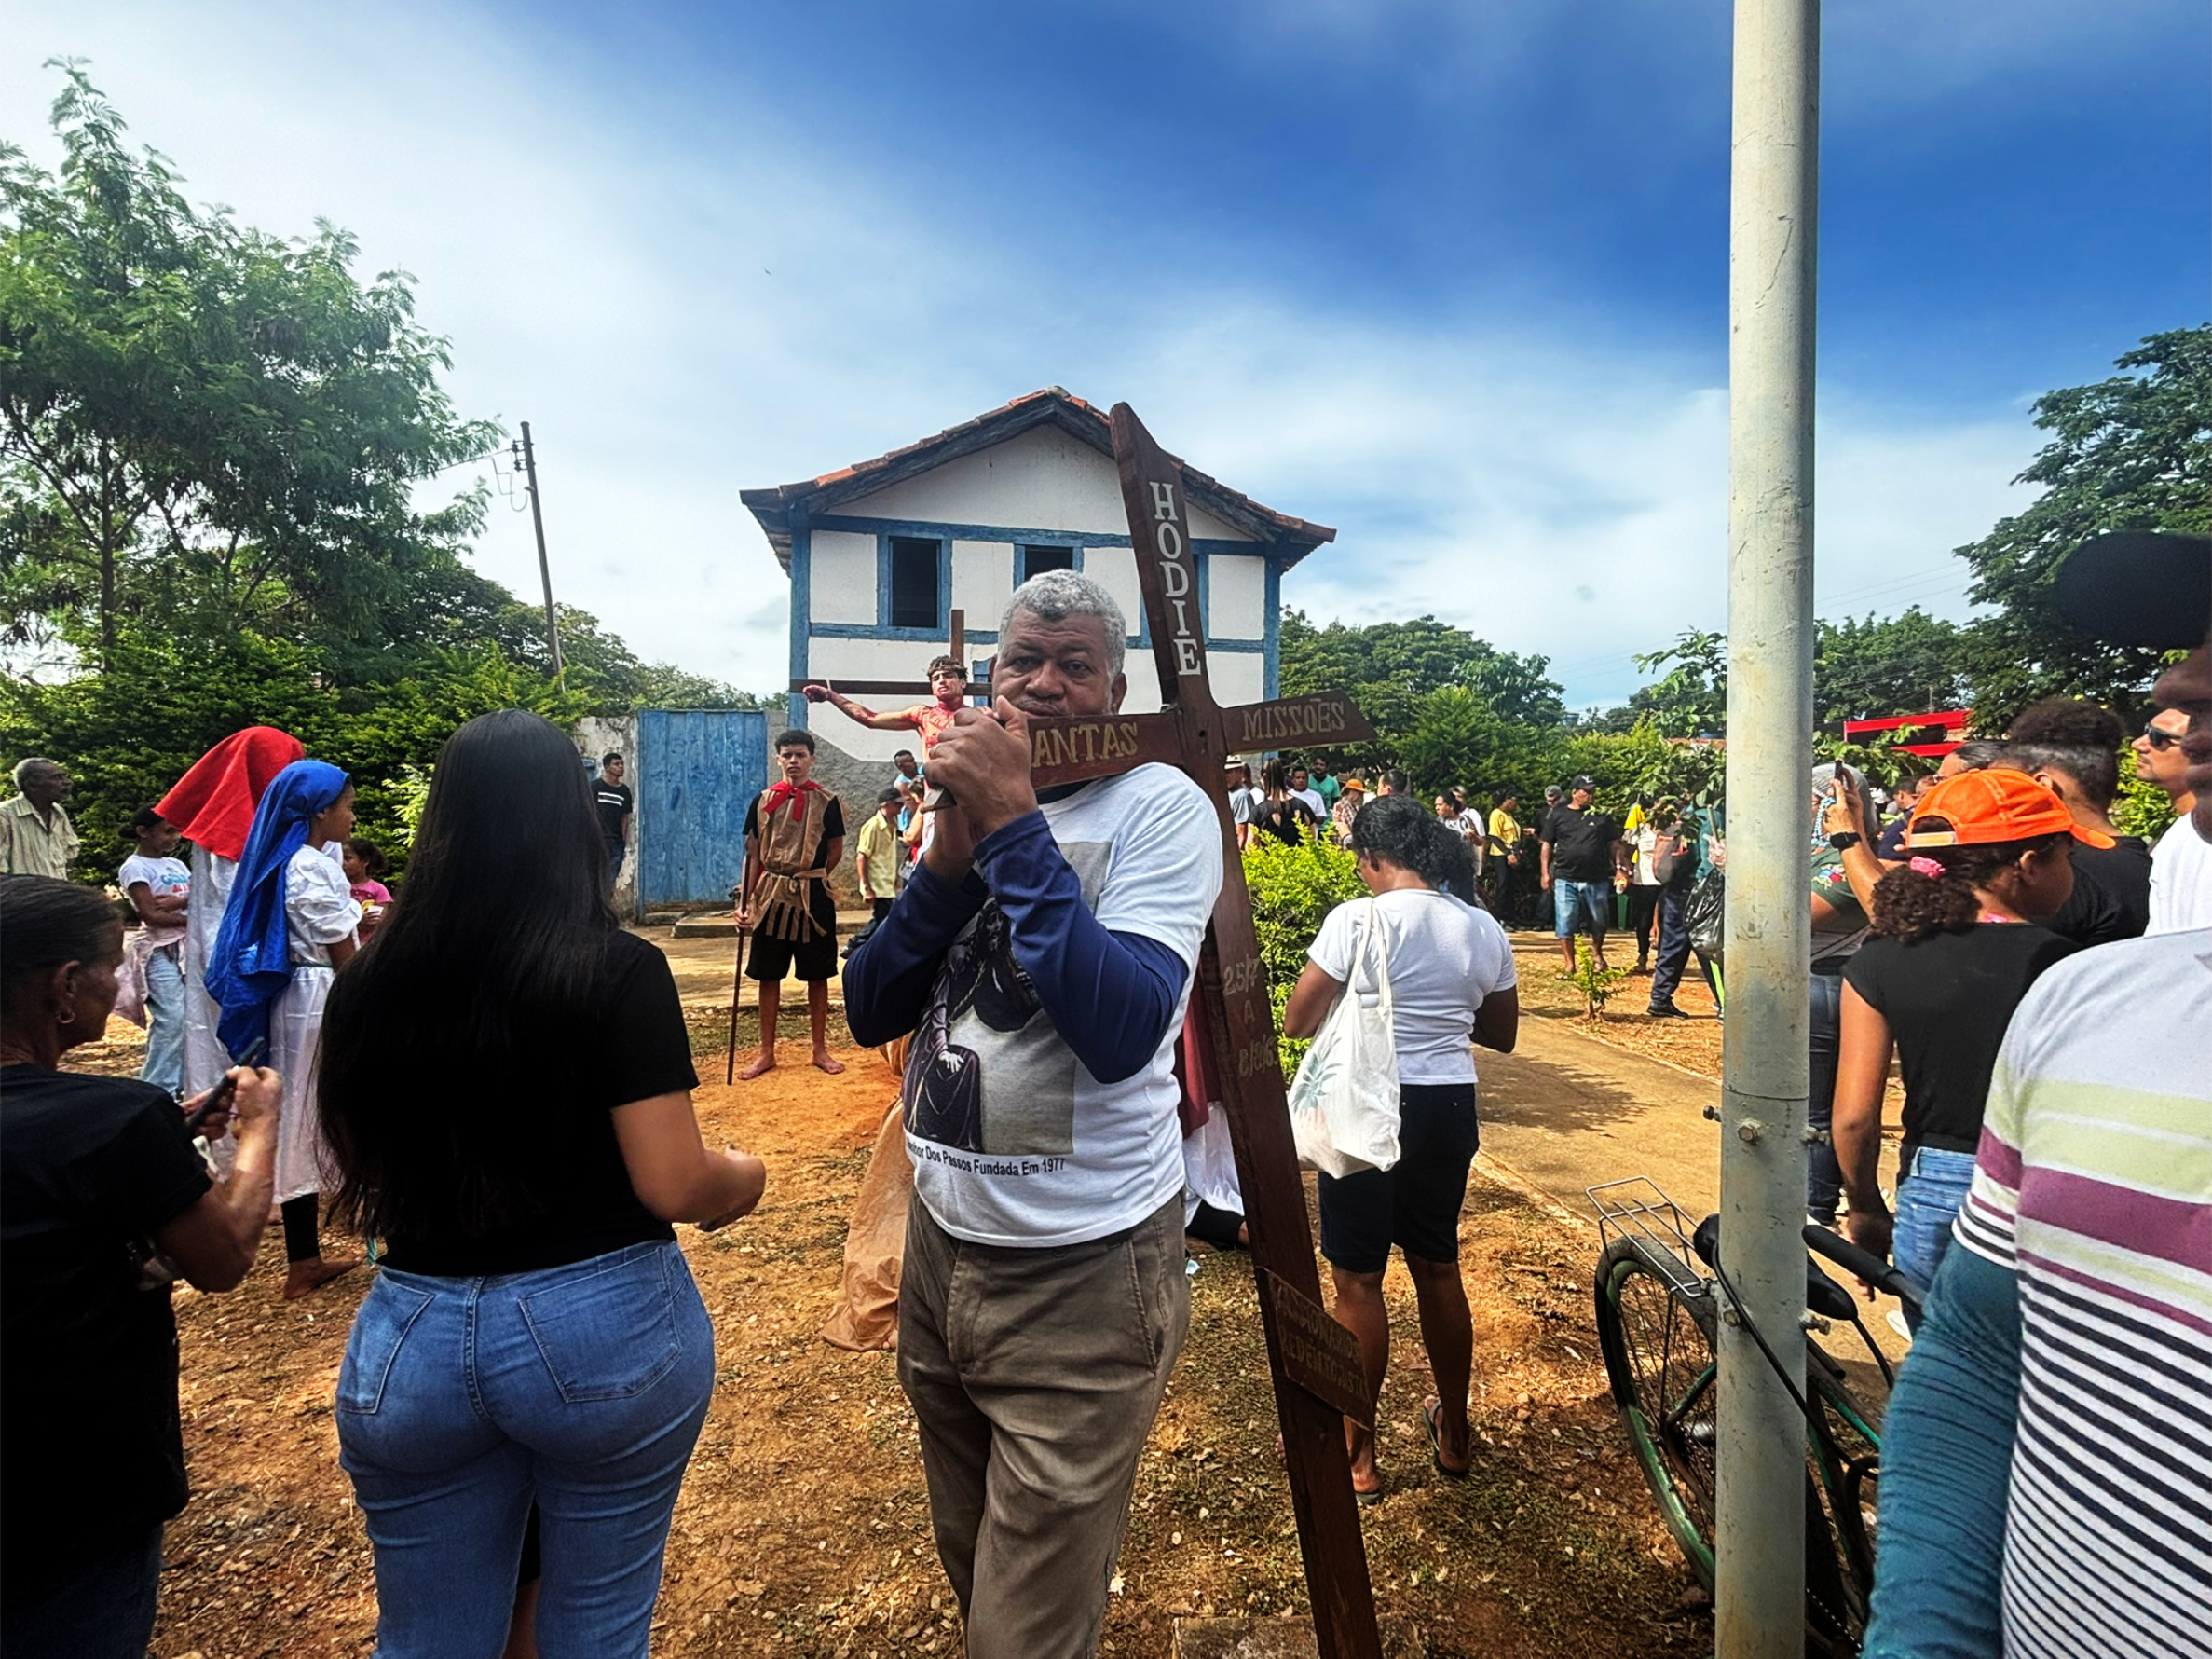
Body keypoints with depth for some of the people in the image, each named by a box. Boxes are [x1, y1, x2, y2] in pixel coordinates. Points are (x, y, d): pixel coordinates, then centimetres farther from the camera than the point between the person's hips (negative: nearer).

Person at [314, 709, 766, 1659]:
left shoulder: (366, 985, -4)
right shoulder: (618, 973, -17)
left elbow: (357, 1179, 8)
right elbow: (675, 1187, -19)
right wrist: (745, 1178, 3)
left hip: (411, 1339, 4)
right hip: (604, 1330, -3)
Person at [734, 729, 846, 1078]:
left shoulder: (827, 803, -3)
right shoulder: (763, 801, 4)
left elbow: (835, 853, 4)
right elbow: (753, 854, 5)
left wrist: (809, 880, 7)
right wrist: (744, 901, 0)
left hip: (812, 899, -2)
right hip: (770, 897, 2)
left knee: (817, 975, 6)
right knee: (768, 976, 8)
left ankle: (821, 1050, 19)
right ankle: (766, 1052, 19)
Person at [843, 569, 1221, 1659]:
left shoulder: (1159, 805, -14)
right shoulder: (972, 794, 5)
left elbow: (1121, 1034, -27)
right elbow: (870, 1011, 1)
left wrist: (1011, 824, -27)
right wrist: (951, 851, -14)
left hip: (1082, 1270, -6)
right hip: (939, 1240, 6)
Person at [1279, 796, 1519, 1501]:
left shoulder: (1356, 921, -15)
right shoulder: (1483, 929, 1)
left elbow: (1296, 1021, -12)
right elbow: (1502, 1035, 11)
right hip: (1449, 1108, 6)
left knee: (1358, 1281, 8)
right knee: (1438, 1268, 21)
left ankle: (1356, 1456, 21)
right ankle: (1453, 1436, 37)